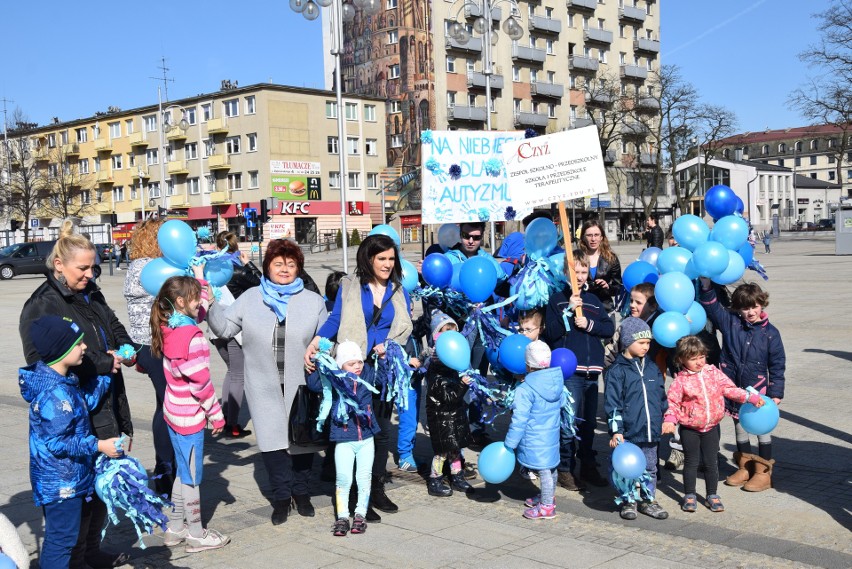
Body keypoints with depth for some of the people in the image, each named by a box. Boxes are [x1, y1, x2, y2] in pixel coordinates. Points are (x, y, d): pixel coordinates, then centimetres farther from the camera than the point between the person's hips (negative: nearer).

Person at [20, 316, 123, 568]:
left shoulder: (62, 381, 3)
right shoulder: (56, 395, -28)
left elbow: (86, 399, 15)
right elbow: (57, 443, -26)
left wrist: (106, 374, 9)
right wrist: (98, 445, -23)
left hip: (62, 479, 10)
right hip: (62, 483, -10)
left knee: (57, 534, 23)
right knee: (62, 537, 1)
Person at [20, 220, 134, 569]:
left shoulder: (91, 293, 9)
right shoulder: (42, 306, -14)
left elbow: (114, 327, 25)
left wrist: (128, 349, 3)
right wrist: (104, 364, -19)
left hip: (106, 406, 8)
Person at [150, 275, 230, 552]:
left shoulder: (169, 327, 1)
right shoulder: (191, 337, -24)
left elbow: (199, 310, 21)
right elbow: (200, 382, -22)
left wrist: (199, 279, 22)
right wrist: (216, 414, -13)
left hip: (174, 411, 9)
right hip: (190, 415, -9)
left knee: (184, 472, 20)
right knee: (192, 477, 4)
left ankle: (175, 528, 30)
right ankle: (196, 535, 17)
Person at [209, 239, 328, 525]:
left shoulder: (313, 301, 5)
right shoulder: (250, 298, 6)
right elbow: (224, 328, 4)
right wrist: (211, 303, -7)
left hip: (302, 385, 0)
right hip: (264, 386, 0)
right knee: (272, 439, 2)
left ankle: (301, 491, 29)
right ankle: (281, 496, 17)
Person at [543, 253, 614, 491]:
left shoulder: (593, 300, 14)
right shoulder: (557, 300, 0)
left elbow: (610, 328, 8)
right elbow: (551, 333, -10)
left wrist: (589, 324, -8)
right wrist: (569, 310, -18)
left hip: (591, 369, 5)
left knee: (589, 421, 12)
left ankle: (587, 465, 24)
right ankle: (565, 469, 5)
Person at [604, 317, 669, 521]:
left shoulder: (652, 368, 9)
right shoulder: (617, 371, -9)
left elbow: (662, 397, 18)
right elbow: (612, 403, -10)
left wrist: (666, 420, 17)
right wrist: (615, 430, -13)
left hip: (651, 431, 5)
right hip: (628, 433, -5)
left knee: (650, 467, 15)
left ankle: (648, 499, 28)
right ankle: (628, 501, 20)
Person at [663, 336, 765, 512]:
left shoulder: (713, 372, -1)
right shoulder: (681, 380, -11)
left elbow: (730, 389, 3)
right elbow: (672, 402, -10)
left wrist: (751, 398, -4)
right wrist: (669, 420, -26)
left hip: (711, 427, 3)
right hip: (689, 428, -3)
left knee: (711, 462, 9)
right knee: (691, 462, 7)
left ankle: (712, 495, 23)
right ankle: (689, 496, 21)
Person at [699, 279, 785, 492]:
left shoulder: (770, 332, -6)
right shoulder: (730, 322, -2)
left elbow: (777, 364, -2)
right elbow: (712, 307, -3)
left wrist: (776, 392, -4)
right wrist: (707, 287, -21)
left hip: (758, 388, -3)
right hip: (733, 386, 3)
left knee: (762, 428, 7)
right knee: (739, 427, 15)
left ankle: (763, 472, 18)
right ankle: (745, 467, 30)